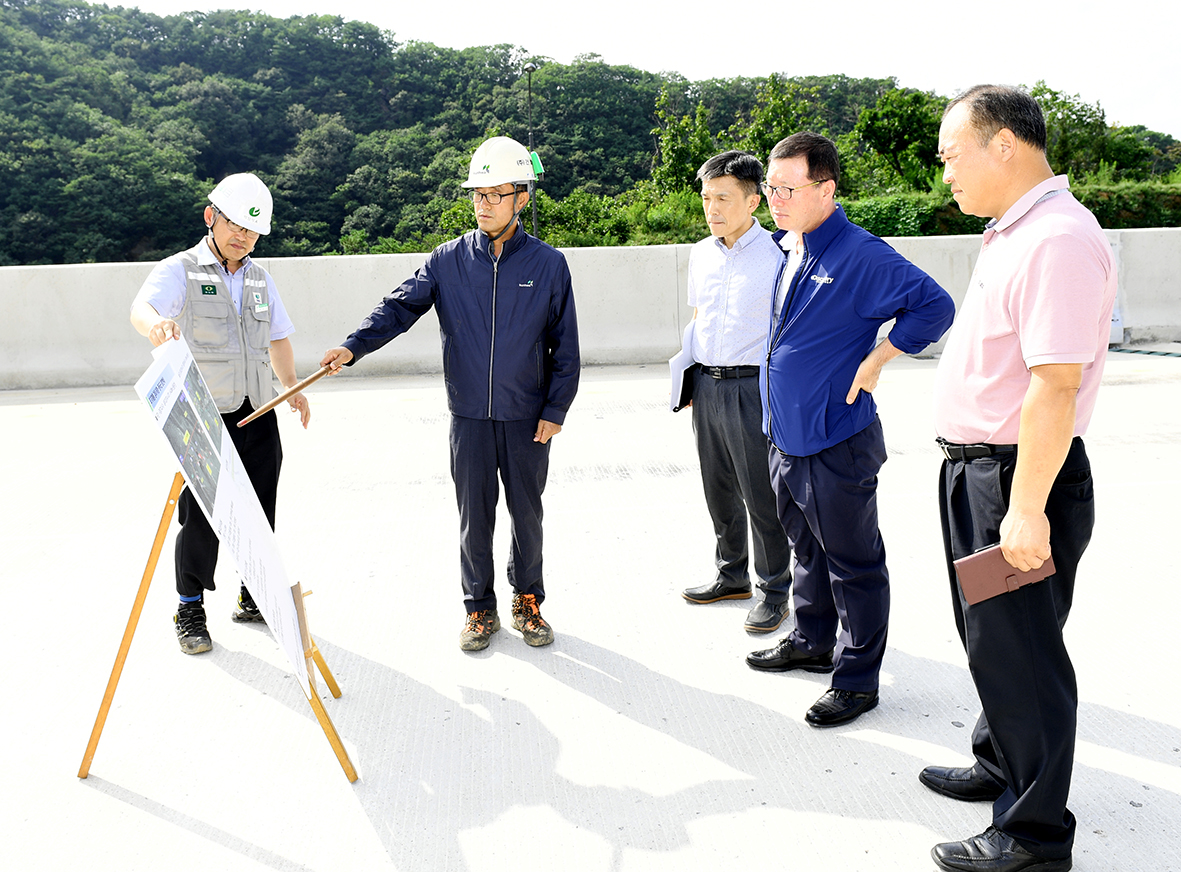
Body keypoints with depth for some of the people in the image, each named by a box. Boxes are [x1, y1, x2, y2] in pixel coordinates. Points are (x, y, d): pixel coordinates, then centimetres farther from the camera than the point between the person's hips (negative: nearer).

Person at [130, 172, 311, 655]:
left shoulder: (260, 278, 15)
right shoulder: (180, 270, -4)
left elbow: (277, 338, 23)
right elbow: (142, 308, -24)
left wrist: (292, 387, 8)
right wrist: (156, 323, -48)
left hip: (258, 415, 5)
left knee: (259, 510, 9)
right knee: (201, 513, -1)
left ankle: (254, 597, 26)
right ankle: (190, 609, 16)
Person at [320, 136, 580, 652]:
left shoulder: (548, 264, -2)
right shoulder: (448, 261, 2)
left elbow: (565, 344, 1)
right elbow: (400, 306, -5)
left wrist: (556, 410, -3)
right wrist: (354, 345, -21)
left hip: (528, 419, -1)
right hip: (469, 417, 1)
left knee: (527, 514, 11)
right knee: (474, 517, 8)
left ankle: (528, 601, 30)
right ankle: (480, 609, 25)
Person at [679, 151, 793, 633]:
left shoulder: (777, 254, -9)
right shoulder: (701, 253, 10)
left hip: (753, 385, -6)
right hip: (706, 385, 7)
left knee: (762, 495, 2)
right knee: (719, 489, 16)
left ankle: (774, 589, 19)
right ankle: (732, 576, 33)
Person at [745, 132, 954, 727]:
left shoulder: (859, 255, -17)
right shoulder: (786, 248, 8)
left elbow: (934, 306, -20)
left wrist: (875, 361, -16)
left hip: (836, 443, -8)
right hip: (786, 438, 9)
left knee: (853, 565, 6)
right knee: (808, 550, 23)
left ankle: (857, 678, 19)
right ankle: (812, 643, 41)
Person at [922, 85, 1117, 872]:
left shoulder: (1058, 239, -20)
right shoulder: (1014, 232, 12)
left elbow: (1056, 385, -26)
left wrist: (1027, 508, -25)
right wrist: (991, 487, 19)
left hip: (1018, 478, -10)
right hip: (977, 467, 10)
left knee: (1017, 651, 2)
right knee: (990, 637, 23)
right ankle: (1000, 768, 43)